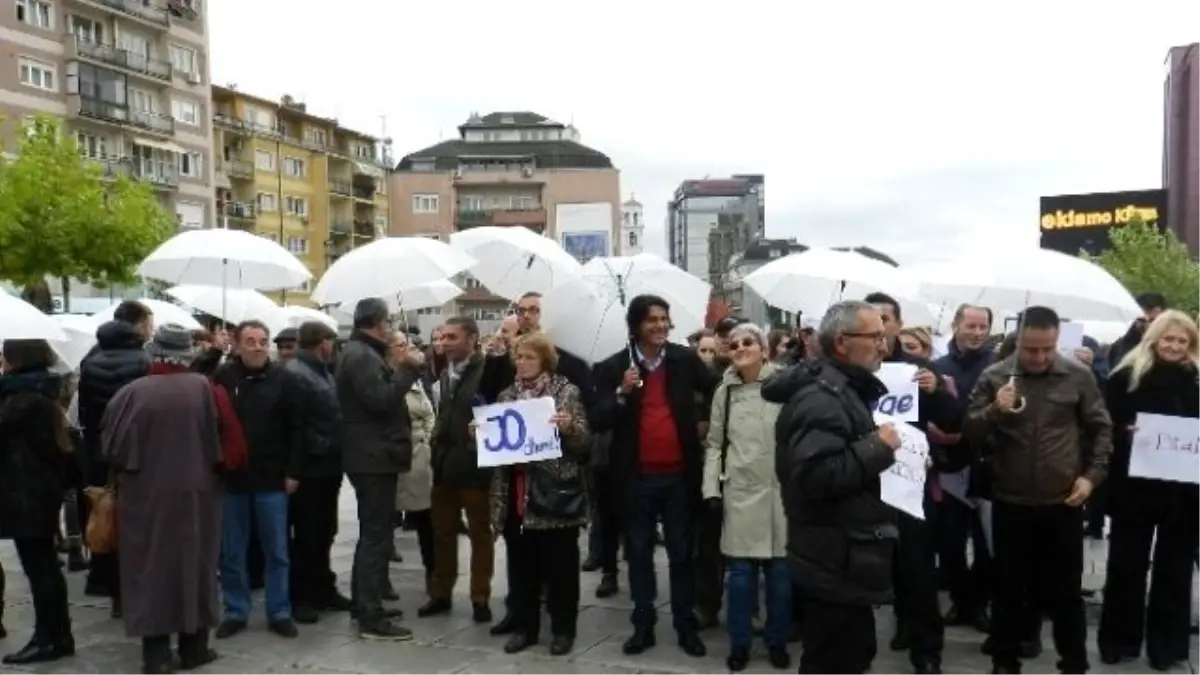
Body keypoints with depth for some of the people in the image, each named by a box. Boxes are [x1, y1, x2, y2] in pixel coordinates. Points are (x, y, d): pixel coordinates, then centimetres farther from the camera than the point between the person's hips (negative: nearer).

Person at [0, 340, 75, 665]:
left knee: (38, 567, -3)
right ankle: (59, 636, 19)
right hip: (39, 489, 10)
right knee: (45, 566, 13)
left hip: (27, 493, -10)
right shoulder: (39, 392, 13)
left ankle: (48, 638, 4)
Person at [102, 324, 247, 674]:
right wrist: (214, 467, 10)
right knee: (195, 566, 13)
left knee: (150, 569, 8)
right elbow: (231, 442, -8)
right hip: (196, 494, 1)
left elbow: (113, 449, -3)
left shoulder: (131, 394, -10)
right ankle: (194, 647, 21)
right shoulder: (206, 389, -8)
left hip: (145, 497, -1)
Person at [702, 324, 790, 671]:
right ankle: (739, 643, 22)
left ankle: (777, 642, 25)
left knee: (780, 570, 8)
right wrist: (711, 489, 3)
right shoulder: (724, 392, 7)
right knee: (741, 570, 7)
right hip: (740, 492, 2)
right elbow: (715, 444, 10)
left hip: (782, 490, -2)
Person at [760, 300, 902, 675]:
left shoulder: (848, 390, 15)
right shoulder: (821, 396, -20)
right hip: (834, 565, -11)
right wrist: (877, 448, -23)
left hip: (846, 560, 11)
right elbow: (813, 475, -31)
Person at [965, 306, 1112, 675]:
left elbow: (1100, 428, 7)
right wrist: (994, 410, -23)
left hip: (1064, 503, 0)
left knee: (1066, 589, 13)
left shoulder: (1078, 375, -2)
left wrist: (1092, 474, -3)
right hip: (1010, 502, 0)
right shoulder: (994, 376, -4)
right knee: (1009, 587, 11)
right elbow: (969, 431, -5)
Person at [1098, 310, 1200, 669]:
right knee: (1126, 563, 7)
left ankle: (1167, 644, 23)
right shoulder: (1127, 376, -1)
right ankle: (1120, 639, 18)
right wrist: (1125, 434, -22)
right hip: (1134, 484, -2)